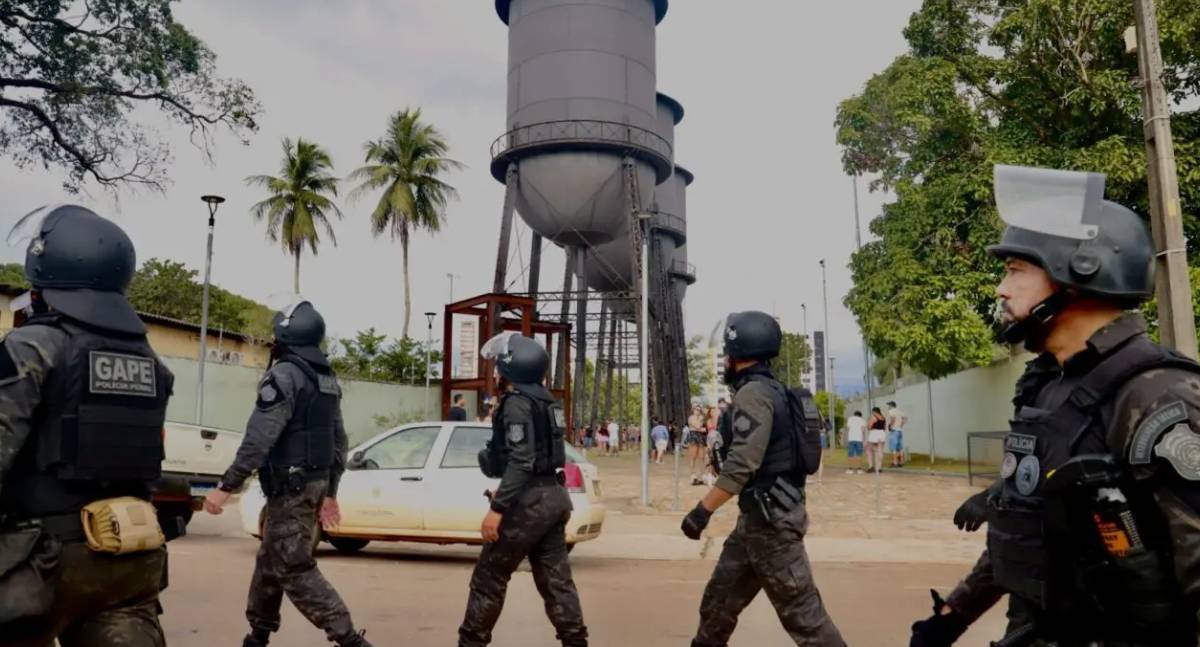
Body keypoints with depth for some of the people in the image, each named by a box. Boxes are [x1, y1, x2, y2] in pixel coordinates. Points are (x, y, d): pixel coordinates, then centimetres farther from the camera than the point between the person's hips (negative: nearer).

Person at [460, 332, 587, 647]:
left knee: (488, 578, 4)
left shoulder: (516, 403, -14)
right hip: (552, 495, 9)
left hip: (530, 500, -9)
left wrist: (497, 508, -23)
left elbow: (521, 462, -22)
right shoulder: (543, 400, 14)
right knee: (556, 578, 11)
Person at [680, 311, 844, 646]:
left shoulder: (754, 393, -17)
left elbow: (742, 464, -25)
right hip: (758, 516, 10)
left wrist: (703, 510, -22)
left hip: (771, 519, -10)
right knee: (719, 598, 17)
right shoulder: (770, 390, 13)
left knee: (800, 610, -3)